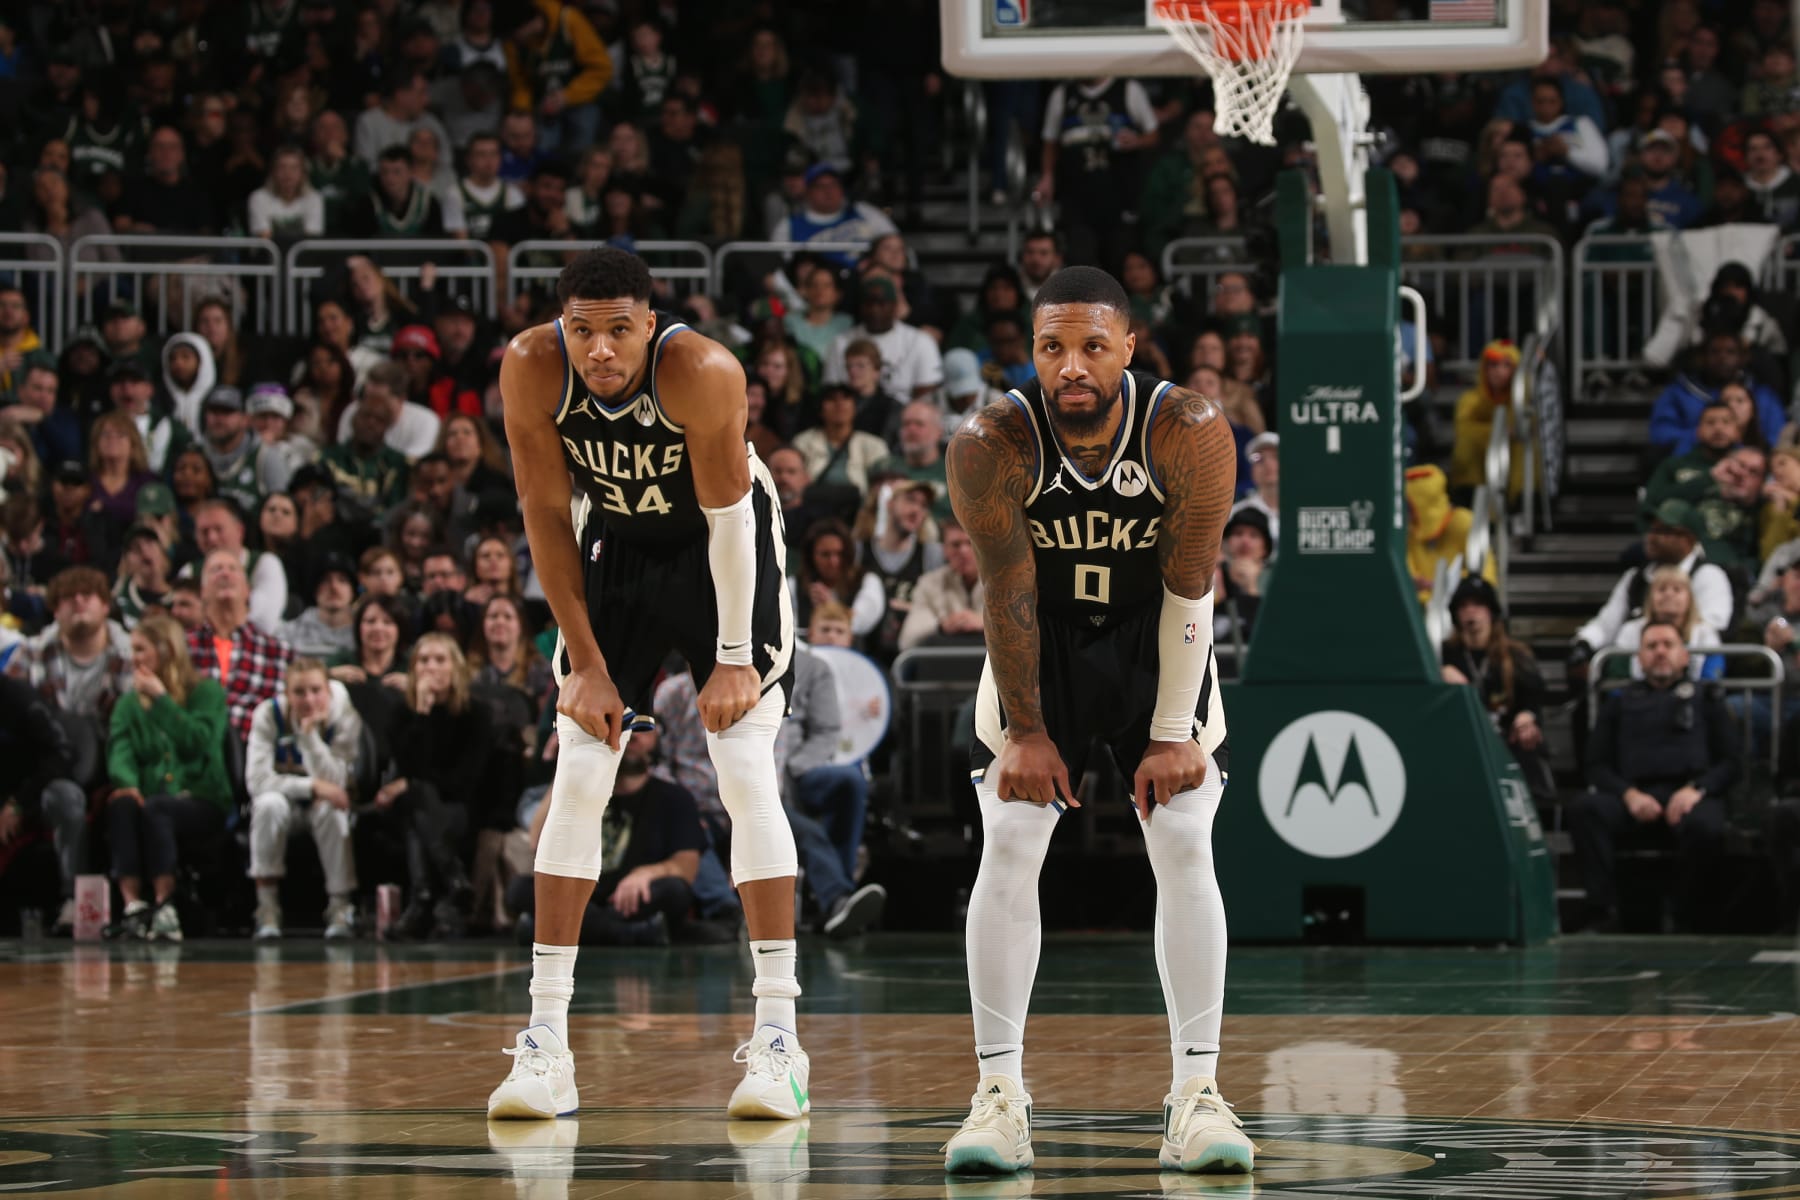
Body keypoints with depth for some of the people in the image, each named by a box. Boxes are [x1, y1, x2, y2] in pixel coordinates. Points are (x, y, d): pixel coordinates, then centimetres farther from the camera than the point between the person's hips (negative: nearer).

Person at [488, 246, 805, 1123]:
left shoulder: (701, 374, -33)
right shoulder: (532, 369, -24)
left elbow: (727, 518, -23)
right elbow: (546, 518, -14)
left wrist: (732, 658, -18)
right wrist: (586, 663, -13)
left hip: (725, 544, -3)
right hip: (615, 543, 3)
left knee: (747, 773, -12)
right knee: (577, 778, -5)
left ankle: (778, 1037, -11)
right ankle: (545, 1042, -3)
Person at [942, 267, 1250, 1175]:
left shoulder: (1191, 435, -26)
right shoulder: (991, 445, -25)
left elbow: (1189, 588, -19)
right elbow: (1007, 594, -17)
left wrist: (1175, 733, -17)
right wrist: (1024, 731, -12)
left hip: (1154, 640, 0)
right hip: (1040, 644, 0)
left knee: (1185, 846, -9)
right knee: (1008, 847, -9)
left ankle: (1196, 1092, -6)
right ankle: (999, 1093, -6)